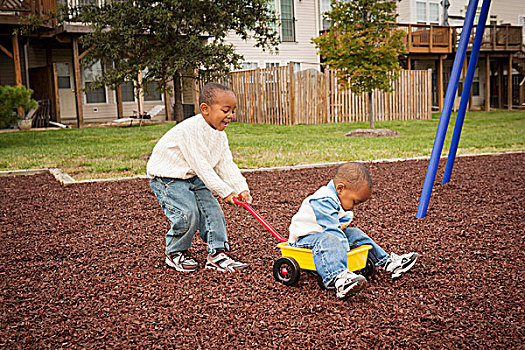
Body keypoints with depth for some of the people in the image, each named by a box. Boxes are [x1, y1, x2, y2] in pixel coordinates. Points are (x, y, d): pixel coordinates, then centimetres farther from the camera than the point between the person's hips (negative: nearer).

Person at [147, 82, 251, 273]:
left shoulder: (219, 134, 1)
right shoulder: (190, 129, -28)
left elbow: (226, 165, 1)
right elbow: (200, 165, -30)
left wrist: (242, 188, -13)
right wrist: (224, 191, -28)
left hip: (193, 178, 8)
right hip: (167, 178, -8)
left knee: (212, 209, -3)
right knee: (188, 213, -21)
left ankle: (218, 252, 7)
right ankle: (175, 253, 3)